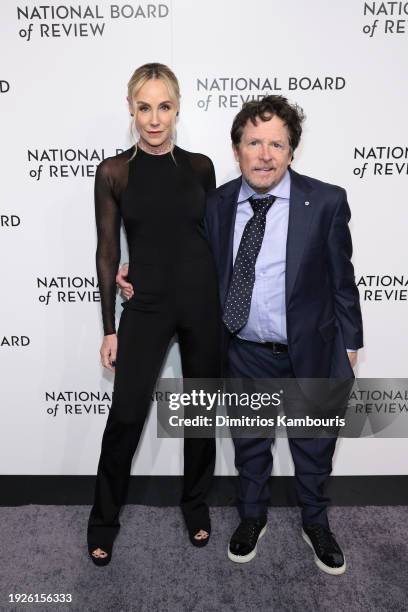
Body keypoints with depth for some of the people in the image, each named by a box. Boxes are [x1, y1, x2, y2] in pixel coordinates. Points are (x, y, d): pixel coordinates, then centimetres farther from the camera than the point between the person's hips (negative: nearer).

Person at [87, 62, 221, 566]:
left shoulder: (200, 166, 4)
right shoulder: (114, 172, -2)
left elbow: (214, 236, 9)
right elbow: (107, 253, -1)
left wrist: (227, 303, 8)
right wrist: (109, 328, -2)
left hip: (203, 302, 2)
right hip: (146, 306, -2)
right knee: (126, 414, 2)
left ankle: (196, 503, 37)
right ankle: (104, 517, 28)